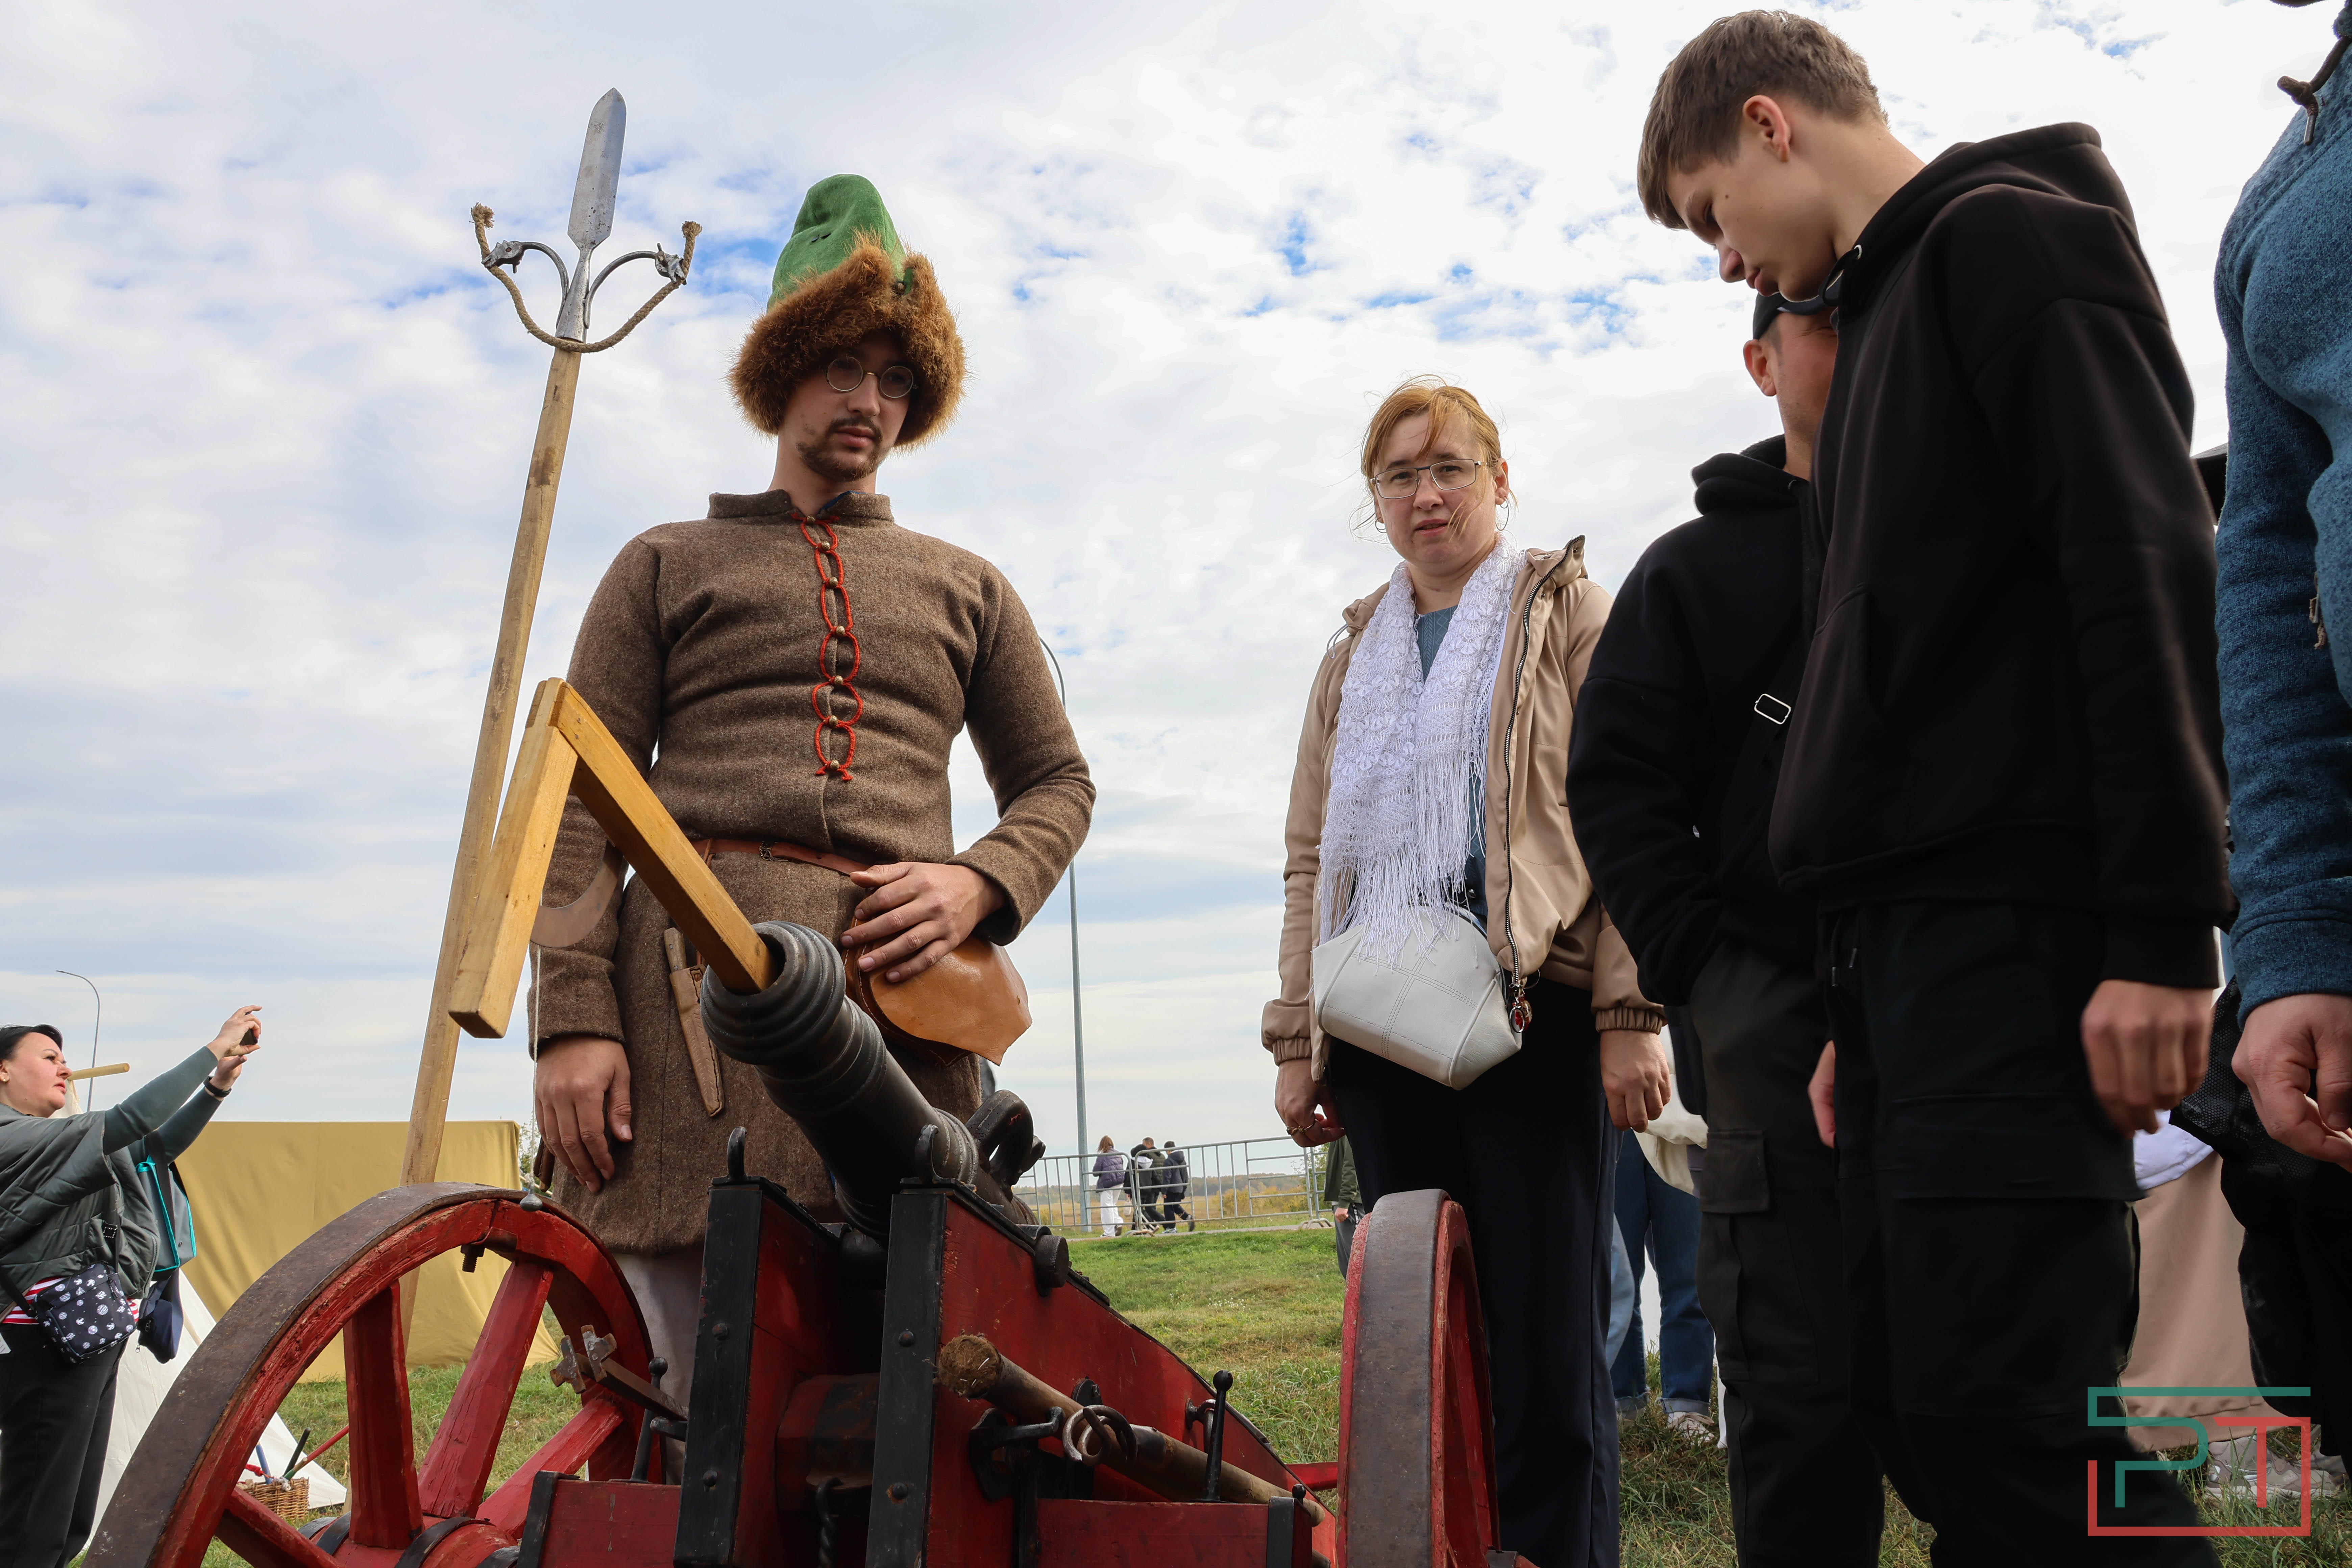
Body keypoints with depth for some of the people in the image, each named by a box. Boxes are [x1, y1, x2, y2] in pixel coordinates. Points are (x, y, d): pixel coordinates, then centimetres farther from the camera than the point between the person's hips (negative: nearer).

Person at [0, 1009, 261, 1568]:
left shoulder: (49, 1142, 16)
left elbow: (159, 1146, 17)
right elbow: (129, 1122, -23)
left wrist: (219, 1084, 4)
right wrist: (213, 1051, -20)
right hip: (51, 1347, -10)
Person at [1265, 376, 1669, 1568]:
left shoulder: (1567, 613, 10)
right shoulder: (1353, 658, 23)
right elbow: (1310, 859, 19)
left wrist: (1630, 1012, -11)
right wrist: (1295, 1041, 10)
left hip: (1533, 1012, -4)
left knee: (1548, 1342, -4)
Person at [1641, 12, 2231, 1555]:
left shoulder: (2007, 232, 0)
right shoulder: (1884, 317, 26)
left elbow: (2147, 571, -13)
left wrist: (2159, 934, -19)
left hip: (2017, 915, -9)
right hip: (1908, 925, 9)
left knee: (1996, 1396, -12)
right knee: (1920, 1398, 8)